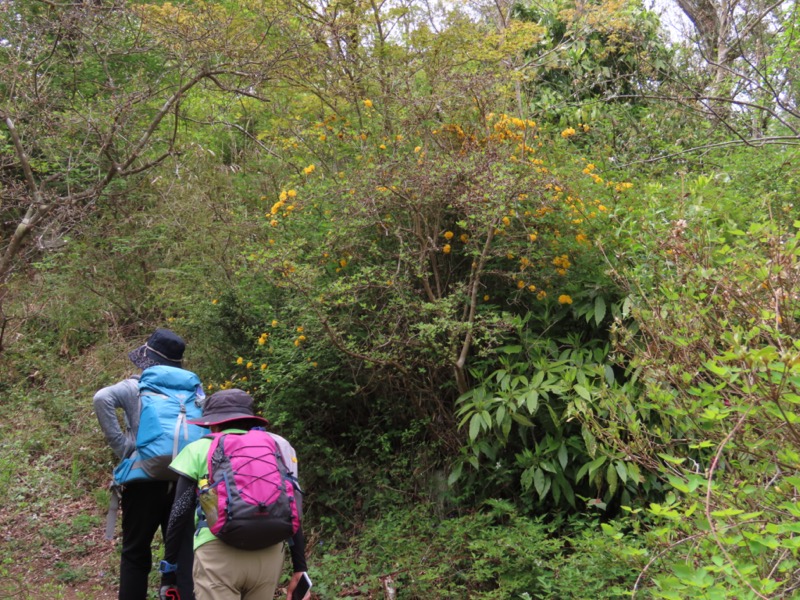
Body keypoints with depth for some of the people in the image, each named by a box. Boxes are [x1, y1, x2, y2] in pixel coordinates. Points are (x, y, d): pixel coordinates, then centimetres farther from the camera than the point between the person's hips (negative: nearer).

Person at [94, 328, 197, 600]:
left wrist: (122, 445, -15)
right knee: (185, 553, 9)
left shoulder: (135, 387, -2)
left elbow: (102, 398, -20)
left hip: (145, 481, -2)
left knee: (135, 555, 13)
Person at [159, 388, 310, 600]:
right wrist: (300, 568, 15)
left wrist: (168, 570, 13)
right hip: (269, 552, 3)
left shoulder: (199, 449, 14)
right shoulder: (274, 448, 20)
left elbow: (180, 513, 9)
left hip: (219, 550, -3)